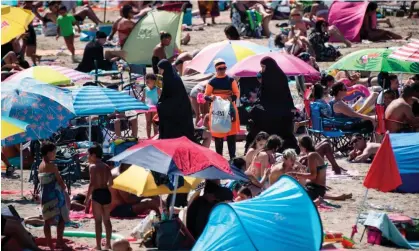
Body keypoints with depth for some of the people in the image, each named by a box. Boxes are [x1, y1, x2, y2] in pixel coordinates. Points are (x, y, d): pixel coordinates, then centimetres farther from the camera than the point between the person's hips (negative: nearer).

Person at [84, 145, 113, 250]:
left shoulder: (93, 167, -9)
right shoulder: (106, 167, 11)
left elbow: (92, 183, -17)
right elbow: (111, 183, 13)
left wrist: (87, 198, -13)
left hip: (97, 194, -7)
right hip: (106, 193, 7)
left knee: (98, 220, -2)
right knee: (107, 219, 15)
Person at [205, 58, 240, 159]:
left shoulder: (231, 80, 4)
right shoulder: (212, 82, 1)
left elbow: (237, 93, 3)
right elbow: (205, 96, 0)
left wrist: (232, 98, -18)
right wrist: (211, 97, -22)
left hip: (230, 109, 1)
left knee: (231, 134, 0)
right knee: (218, 135, -1)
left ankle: (232, 157, 5)